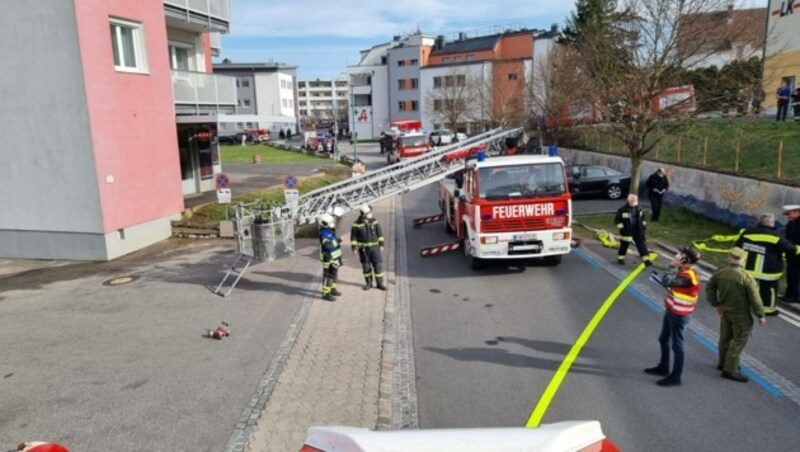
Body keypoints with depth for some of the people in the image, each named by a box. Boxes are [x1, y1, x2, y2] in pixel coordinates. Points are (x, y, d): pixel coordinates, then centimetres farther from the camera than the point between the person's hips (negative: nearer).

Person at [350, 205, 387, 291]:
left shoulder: (374, 222, -1)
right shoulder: (357, 224, -8)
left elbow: (379, 233, 5)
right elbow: (353, 237, -3)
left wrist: (381, 245, 2)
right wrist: (354, 248, -9)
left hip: (374, 247, 2)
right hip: (363, 249, -1)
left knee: (378, 265, -1)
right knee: (366, 267, 8)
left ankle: (379, 283, 11)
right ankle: (368, 283, 23)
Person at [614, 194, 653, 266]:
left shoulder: (638, 209, 2)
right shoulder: (622, 210, -16)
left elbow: (642, 217, 20)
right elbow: (617, 219, -10)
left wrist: (643, 224, 14)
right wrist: (621, 227, -15)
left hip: (638, 232, 4)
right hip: (626, 232, -4)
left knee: (641, 245, 2)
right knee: (624, 245, 9)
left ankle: (646, 260, 5)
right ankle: (620, 258, 26)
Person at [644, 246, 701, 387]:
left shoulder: (688, 277, -26)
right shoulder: (683, 272, 4)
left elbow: (667, 282, -34)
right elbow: (671, 283, 15)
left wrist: (674, 267, -24)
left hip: (679, 315, -10)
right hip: (671, 311, 10)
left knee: (676, 345, -1)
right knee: (664, 339, 21)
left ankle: (675, 377, 8)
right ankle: (663, 367, 37)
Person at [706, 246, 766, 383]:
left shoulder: (720, 273, -7)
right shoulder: (746, 277, -23)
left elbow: (709, 287, 6)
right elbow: (755, 298, -17)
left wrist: (716, 304, 15)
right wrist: (761, 315, -5)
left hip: (725, 311, 6)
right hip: (741, 315, -6)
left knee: (725, 338, 20)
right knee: (739, 341, 5)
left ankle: (723, 363, 35)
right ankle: (730, 370, 9)